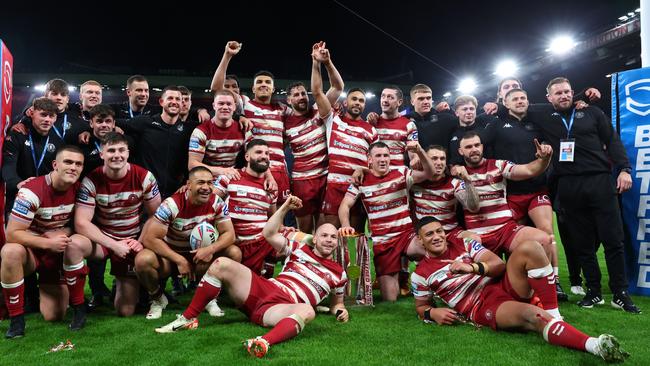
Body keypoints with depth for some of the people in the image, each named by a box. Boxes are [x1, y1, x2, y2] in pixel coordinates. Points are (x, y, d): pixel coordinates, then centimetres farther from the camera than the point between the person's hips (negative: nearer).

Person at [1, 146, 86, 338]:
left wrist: (64, 232, -18)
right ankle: (16, 320, -23)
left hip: (62, 254, 3)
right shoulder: (31, 192, -24)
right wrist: (48, 243, -34)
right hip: (31, 251, -2)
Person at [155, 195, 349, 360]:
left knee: (307, 311, -39)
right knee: (221, 264, -13)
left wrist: (340, 310, 3)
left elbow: (336, 302, 27)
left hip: (283, 308, -3)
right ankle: (188, 318, -7)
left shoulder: (338, 273, 16)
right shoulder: (299, 250, 17)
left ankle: (264, 343, -64)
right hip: (261, 290, 3)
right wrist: (285, 207, 7)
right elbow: (269, 234, 11)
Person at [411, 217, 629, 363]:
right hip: (484, 307, -5)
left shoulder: (462, 244, 12)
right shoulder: (421, 274, 4)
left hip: (503, 286, 5)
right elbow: (420, 306, 16)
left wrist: (472, 268, -13)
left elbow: (499, 264, 7)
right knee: (533, 315, -37)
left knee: (529, 248, -24)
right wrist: (432, 313, -9)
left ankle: (553, 316, -22)